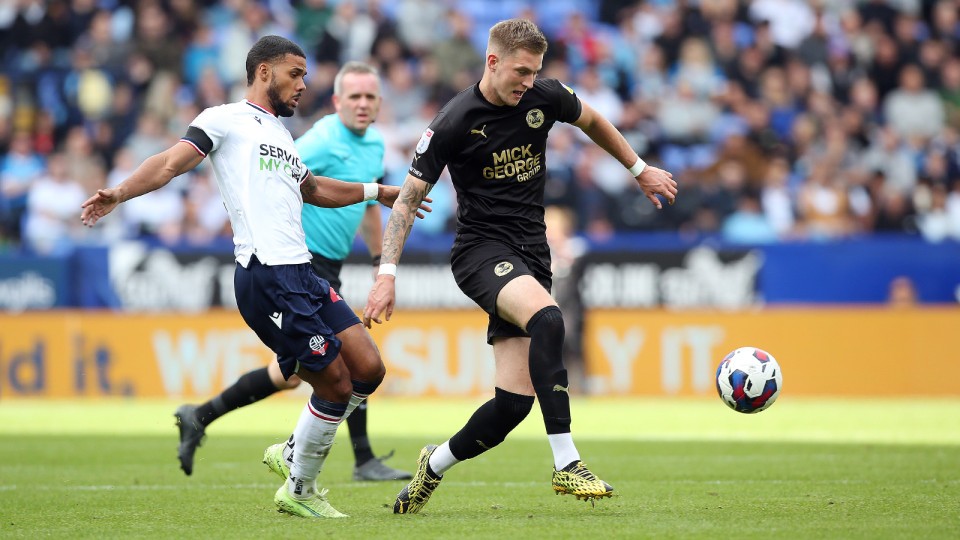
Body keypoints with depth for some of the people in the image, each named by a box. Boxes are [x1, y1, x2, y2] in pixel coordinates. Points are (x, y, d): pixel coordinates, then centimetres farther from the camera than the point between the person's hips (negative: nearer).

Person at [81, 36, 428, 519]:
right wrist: (119, 193, -26)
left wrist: (377, 192, 50)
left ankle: (294, 451, 21)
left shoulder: (280, 134, 26)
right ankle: (299, 490, 10)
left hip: (302, 275, 9)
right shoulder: (226, 120, 2)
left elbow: (312, 189, 43)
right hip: (266, 276, -9)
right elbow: (171, 162, -9)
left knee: (368, 370, 3)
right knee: (335, 384, -7)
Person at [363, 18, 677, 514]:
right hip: (481, 248, -5)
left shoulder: (545, 98, 0)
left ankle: (435, 465, 23)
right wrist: (387, 273, -14)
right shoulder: (454, 122, -12)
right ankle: (565, 464, -36)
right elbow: (408, 198, -7)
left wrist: (640, 170, 28)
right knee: (547, 319, -36)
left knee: (514, 401, -4)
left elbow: (592, 122, 23)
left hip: (530, 257, 5)